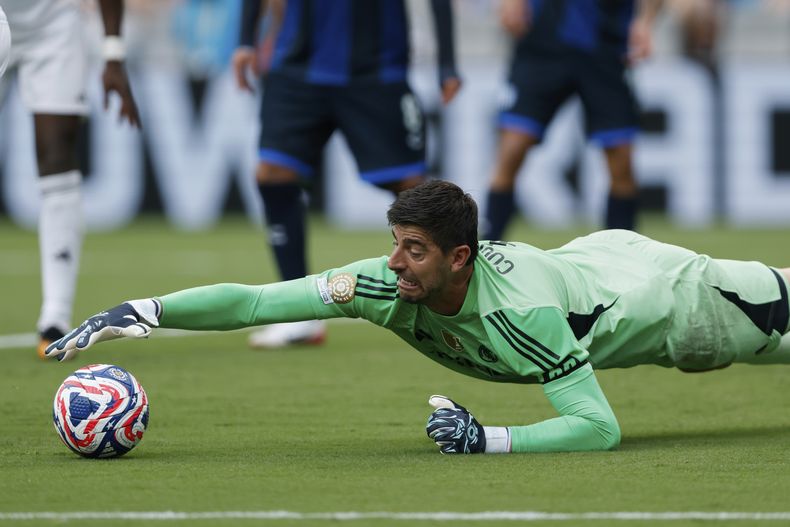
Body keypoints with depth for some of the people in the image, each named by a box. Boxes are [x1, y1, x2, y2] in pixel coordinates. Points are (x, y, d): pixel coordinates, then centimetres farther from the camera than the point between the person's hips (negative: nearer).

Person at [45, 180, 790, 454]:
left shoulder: (522, 310, -48)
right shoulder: (390, 286, -33)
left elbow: (599, 429, -49)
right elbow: (254, 301, -37)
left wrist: (491, 441, -58)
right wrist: (138, 313, -47)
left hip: (658, 296, -6)